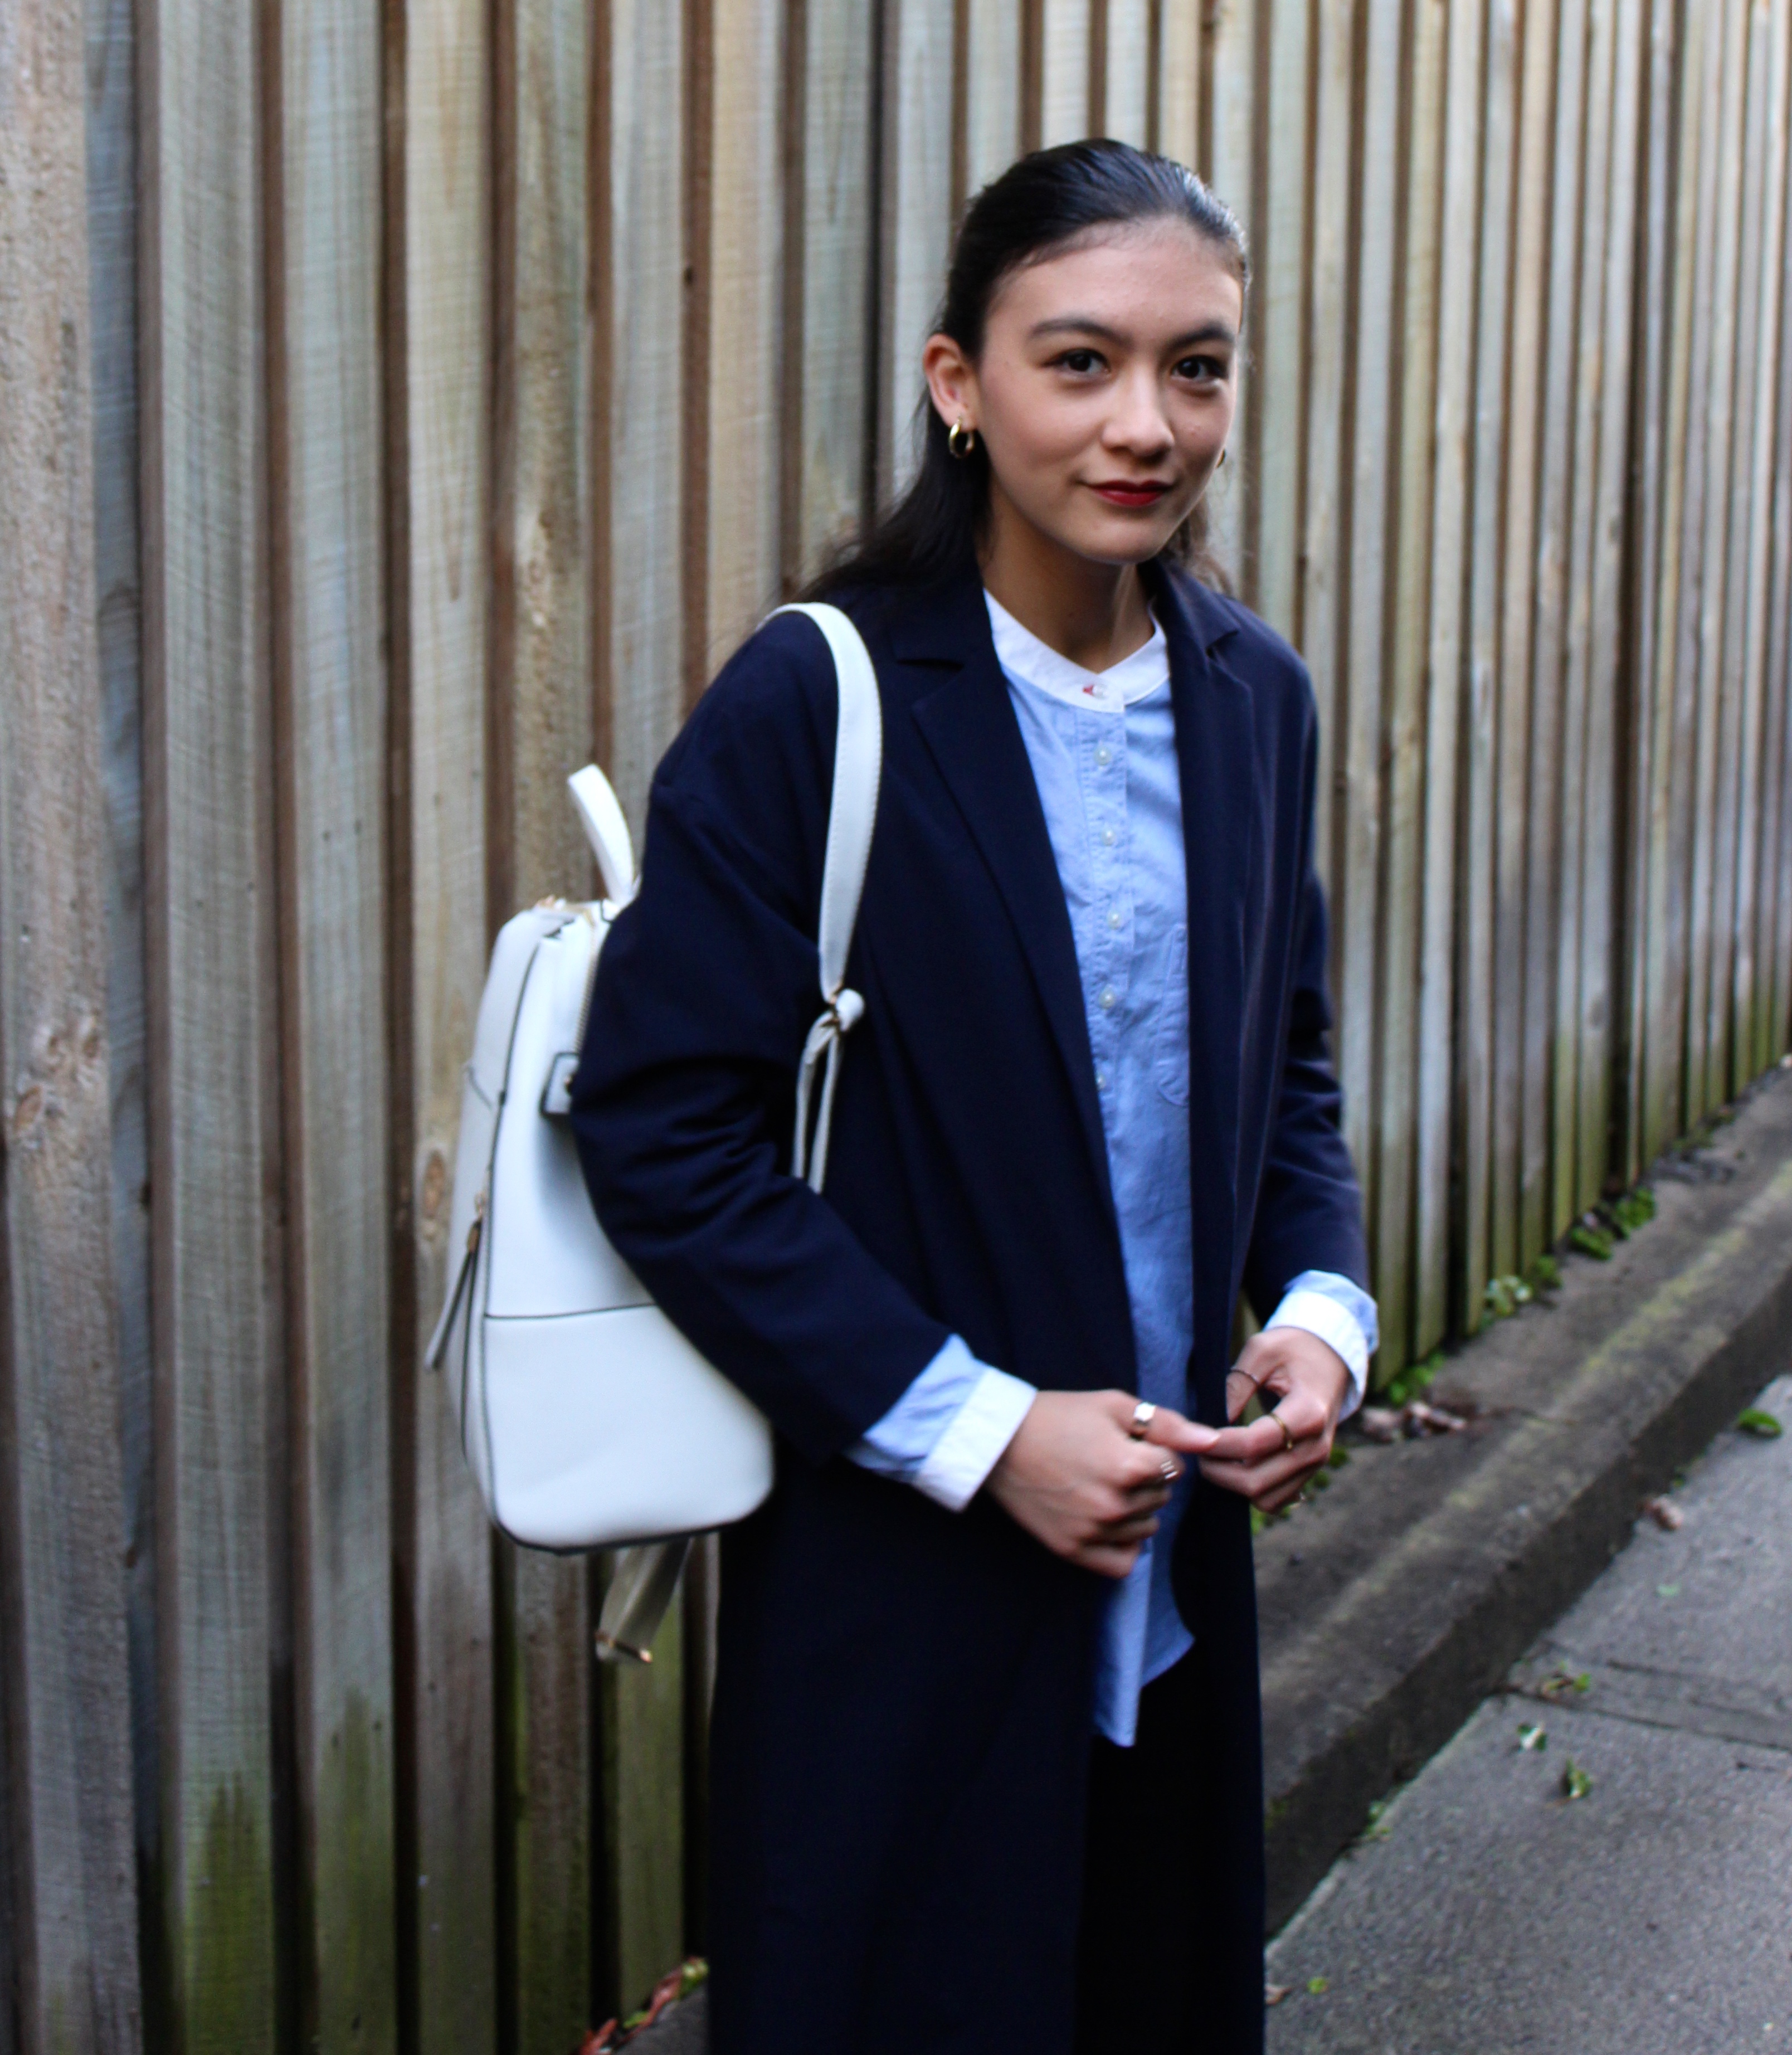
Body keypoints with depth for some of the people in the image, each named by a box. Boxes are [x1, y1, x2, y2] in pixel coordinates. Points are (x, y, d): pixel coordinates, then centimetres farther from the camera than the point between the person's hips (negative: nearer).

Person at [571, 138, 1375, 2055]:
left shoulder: (1254, 698, 3)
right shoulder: (810, 708, -15)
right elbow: (661, 1129, -16)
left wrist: (1323, 1306, -4)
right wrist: (974, 1428, -19)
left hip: (1177, 1558, 5)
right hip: (894, 1586, -5)